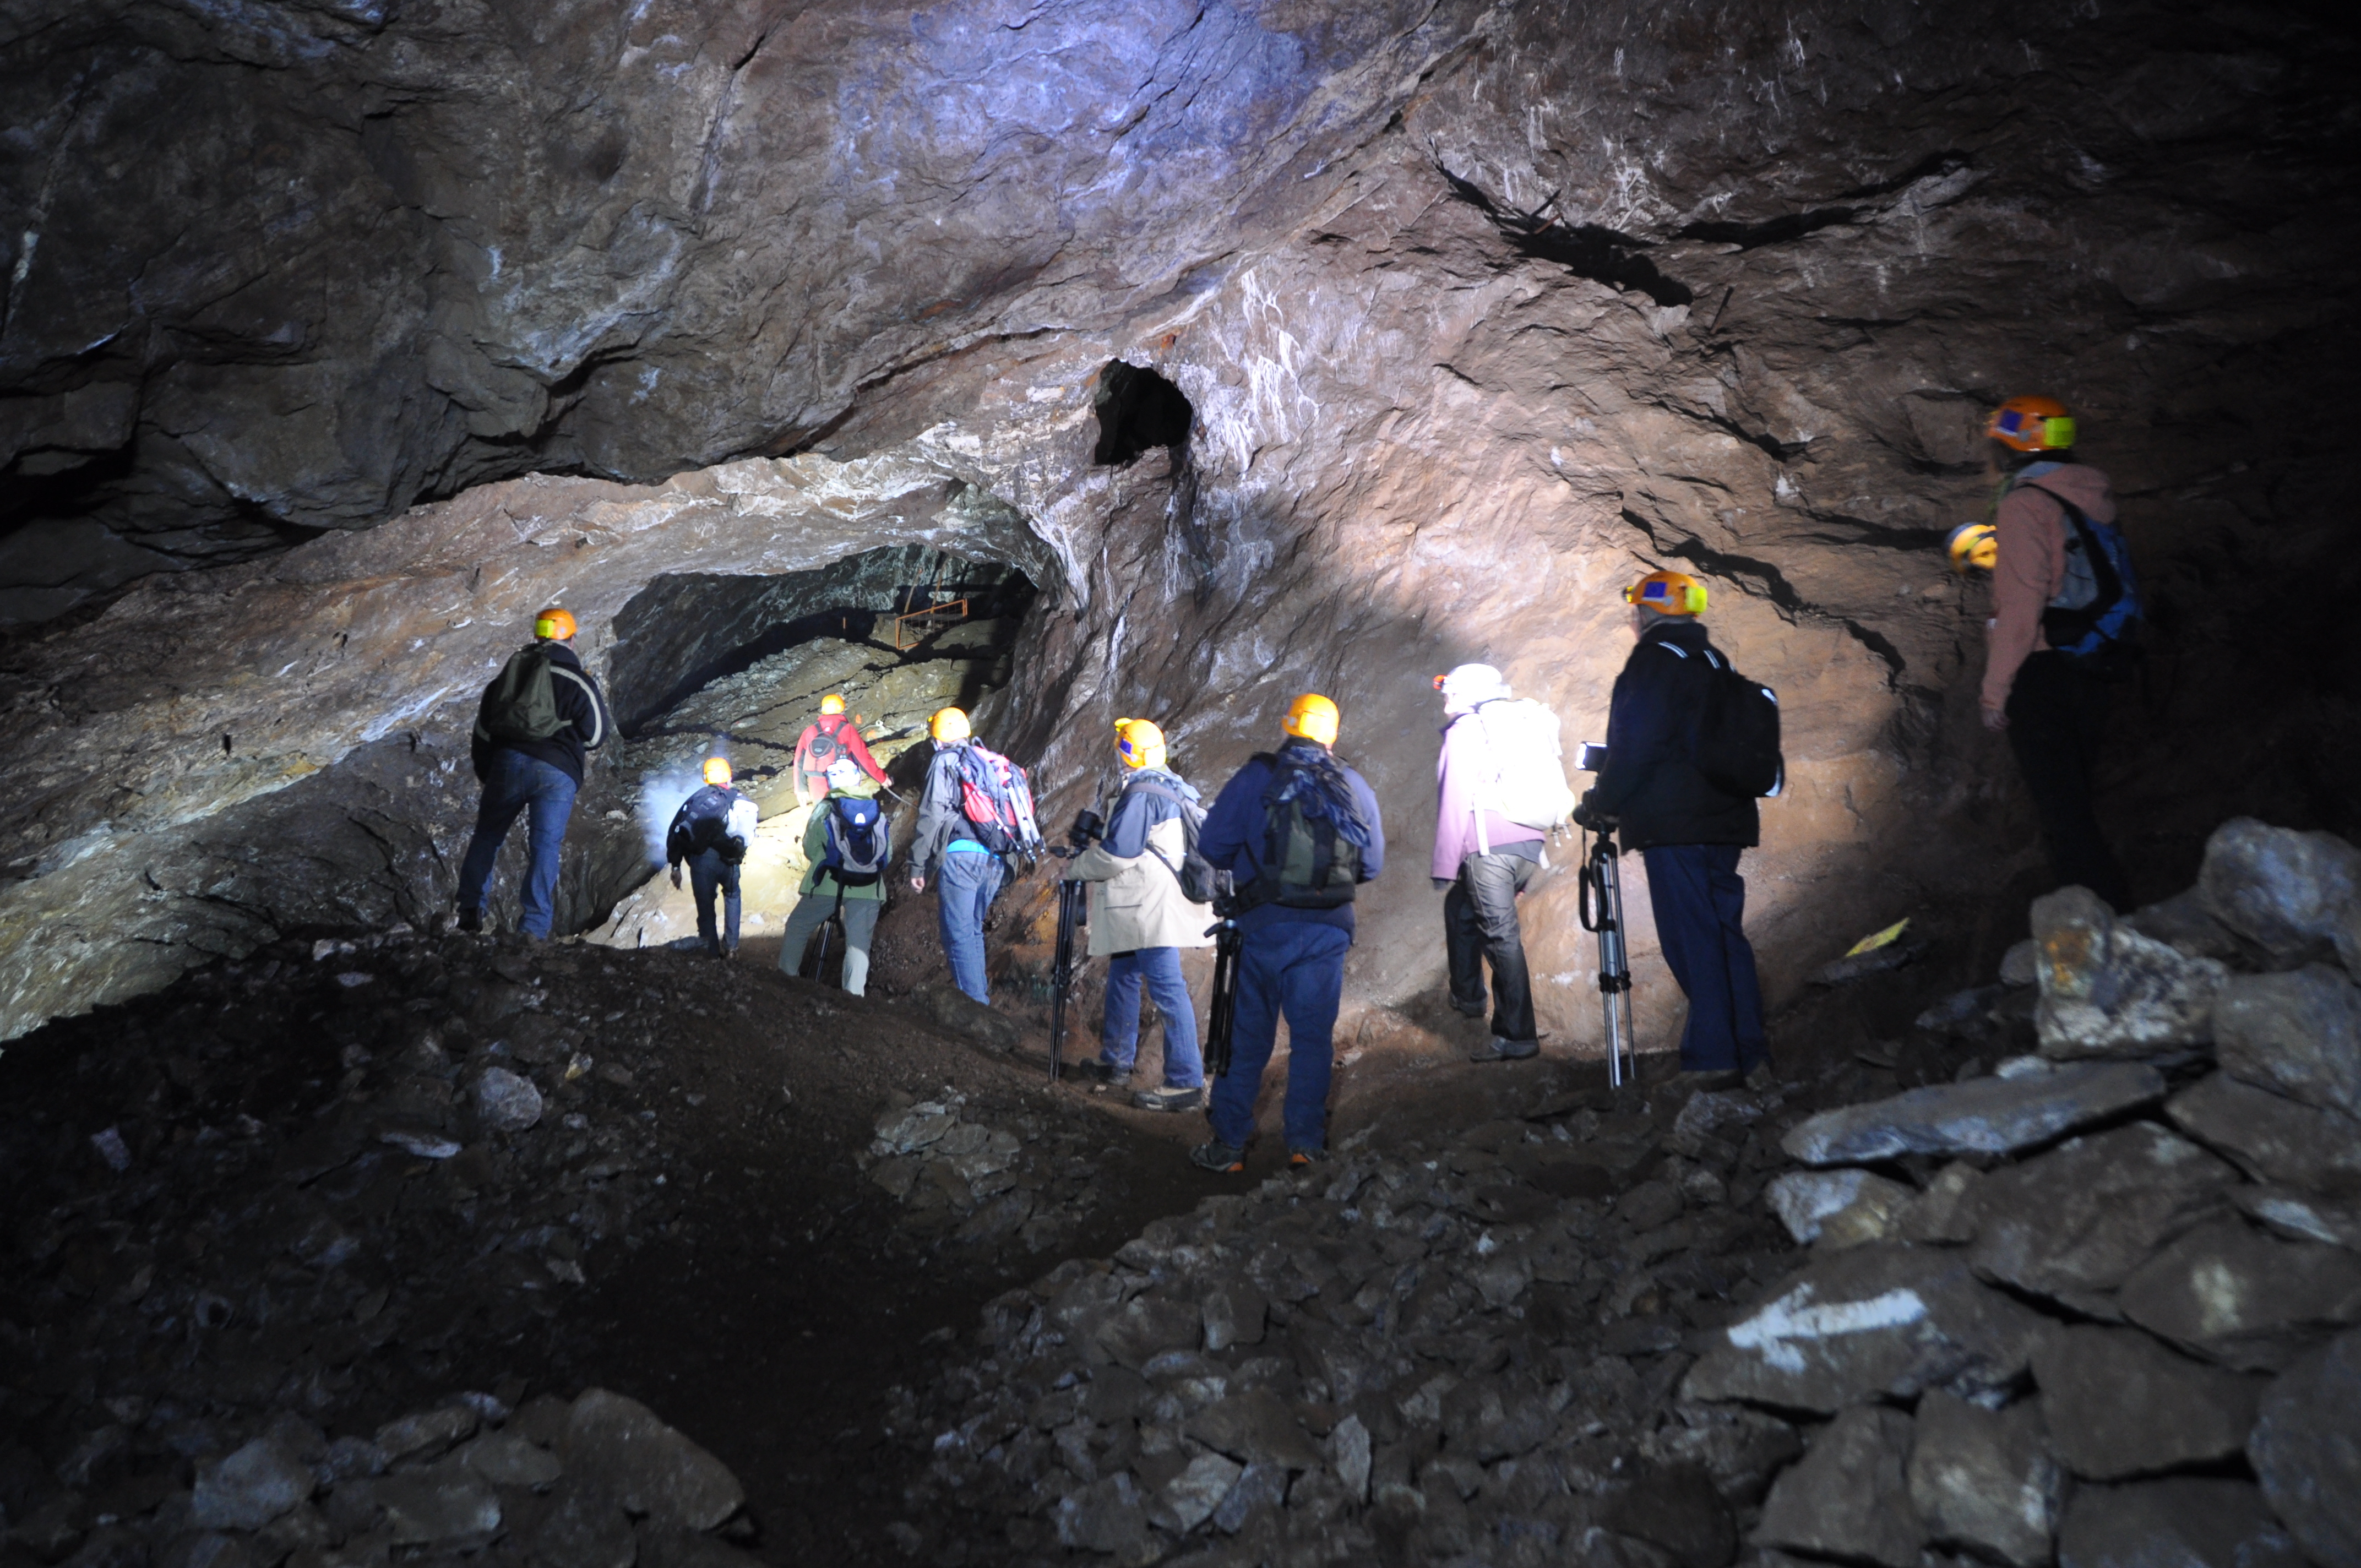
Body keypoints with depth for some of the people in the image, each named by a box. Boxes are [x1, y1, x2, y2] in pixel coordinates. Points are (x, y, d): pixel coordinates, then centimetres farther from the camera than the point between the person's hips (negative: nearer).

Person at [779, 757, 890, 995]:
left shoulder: (825, 808, 1)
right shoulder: (877, 810, 9)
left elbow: (810, 849, 5)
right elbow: (888, 852, 11)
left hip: (829, 885, -2)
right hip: (868, 889, 2)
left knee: (797, 930, 15)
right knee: (859, 945, 6)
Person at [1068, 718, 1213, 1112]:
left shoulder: (1141, 792, -15)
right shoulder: (1174, 789, 16)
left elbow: (1119, 851, -18)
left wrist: (1078, 868, -2)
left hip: (1153, 905, -11)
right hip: (1146, 906, 11)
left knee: (1167, 988, -11)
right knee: (1123, 977, 20)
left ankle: (1187, 1083, -11)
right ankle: (1116, 1063, 30)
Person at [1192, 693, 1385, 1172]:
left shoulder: (1255, 778, -3)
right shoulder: (1354, 786, 5)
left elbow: (1211, 846, -3)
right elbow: (1373, 865, 10)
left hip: (1267, 922, -1)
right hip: (1330, 929, 2)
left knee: (1247, 1036, 7)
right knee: (1313, 1037, 10)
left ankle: (1229, 1145, 11)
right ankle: (1306, 1143, 11)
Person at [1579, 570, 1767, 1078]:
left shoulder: (1656, 657, -8)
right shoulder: (1714, 661, 19)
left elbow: (1637, 743, -15)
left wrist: (1602, 803, -5)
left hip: (1674, 825, -9)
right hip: (1724, 821, 9)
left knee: (1692, 940, -8)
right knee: (1725, 931, 12)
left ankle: (1713, 1054, -8)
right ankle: (1748, 1051, 15)